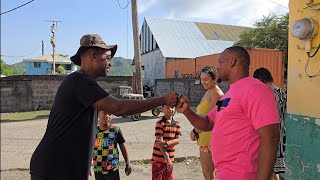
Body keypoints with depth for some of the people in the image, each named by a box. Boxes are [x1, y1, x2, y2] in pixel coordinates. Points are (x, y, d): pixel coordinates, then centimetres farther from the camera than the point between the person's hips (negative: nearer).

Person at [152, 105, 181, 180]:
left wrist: (166, 143, -22)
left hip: (170, 158, 5)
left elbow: (177, 140, -3)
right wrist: (167, 158, -19)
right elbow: (159, 142, -17)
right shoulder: (160, 123, -13)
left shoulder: (177, 124, 5)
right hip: (159, 158, -5)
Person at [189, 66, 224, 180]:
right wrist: (196, 131, 4)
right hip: (204, 136, 10)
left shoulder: (216, 94, -14)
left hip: (210, 136, -10)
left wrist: (195, 131, -10)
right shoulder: (208, 92, 15)